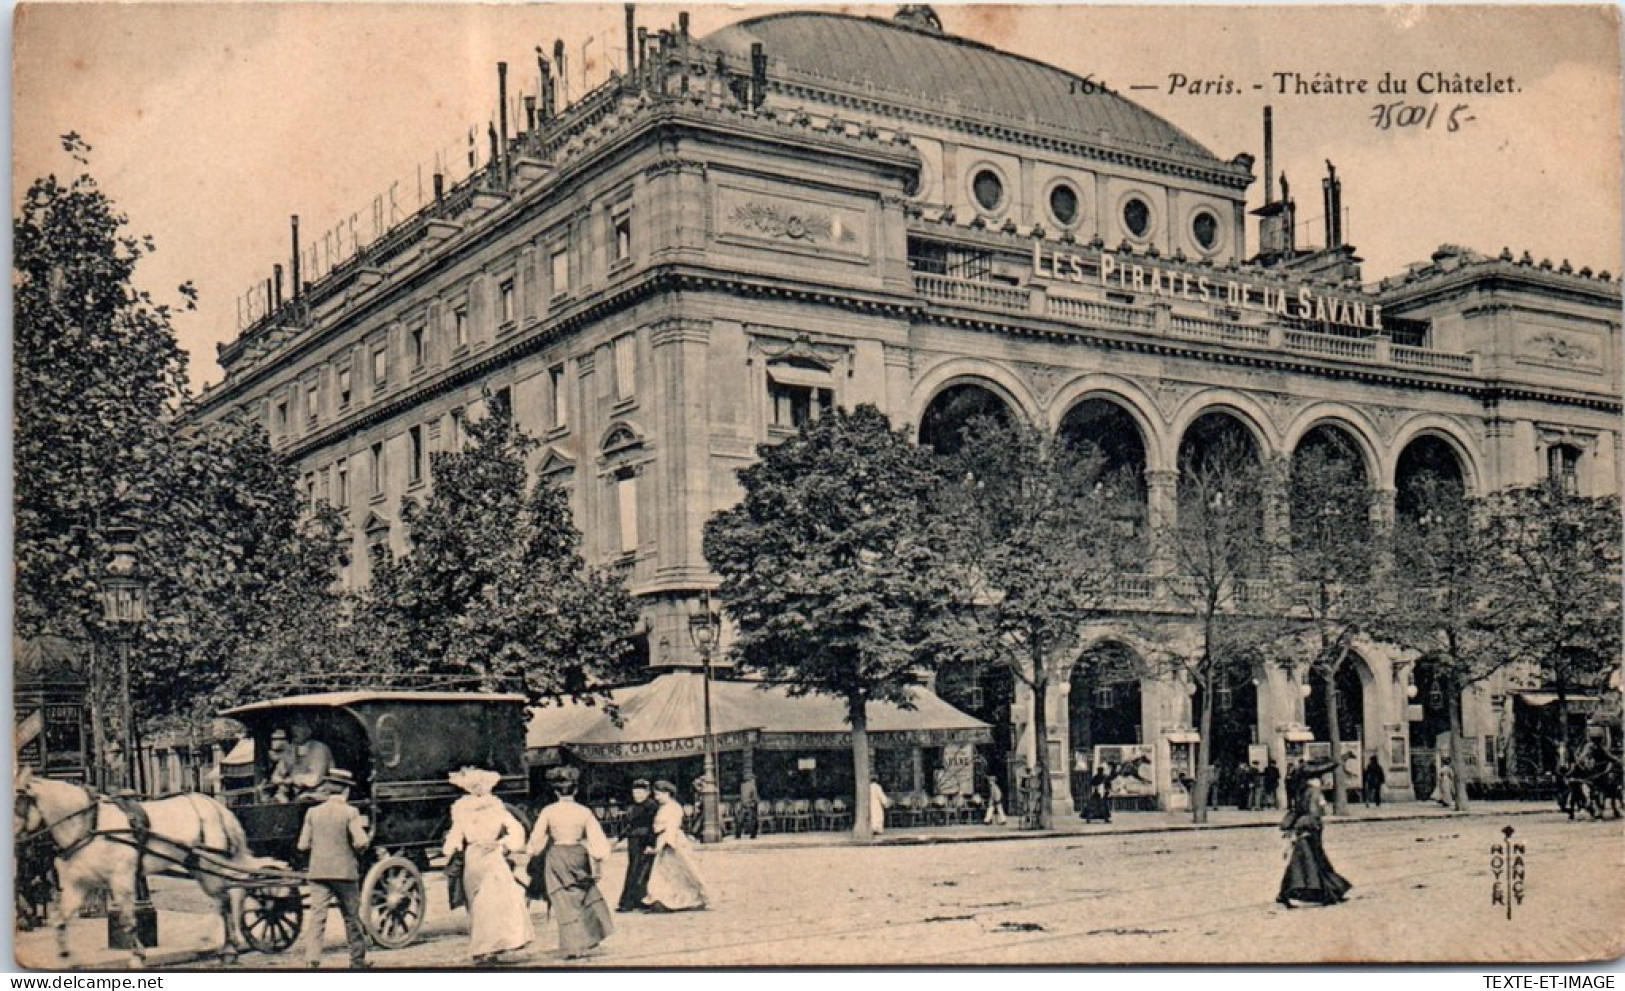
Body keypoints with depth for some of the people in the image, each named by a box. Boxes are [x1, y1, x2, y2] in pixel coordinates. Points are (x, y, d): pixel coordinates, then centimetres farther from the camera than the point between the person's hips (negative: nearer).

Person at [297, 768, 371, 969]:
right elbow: (361, 842, -16)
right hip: (344, 870, -2)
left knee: (316, 916, -2)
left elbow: (303, 845, 3)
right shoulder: (350, 812, -7)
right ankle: (357, 960, 22)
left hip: (318, 872, 2)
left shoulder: (313, 812, 3)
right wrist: (353, 850, 5)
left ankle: (312, 960, -16)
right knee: (351, 917, 11)